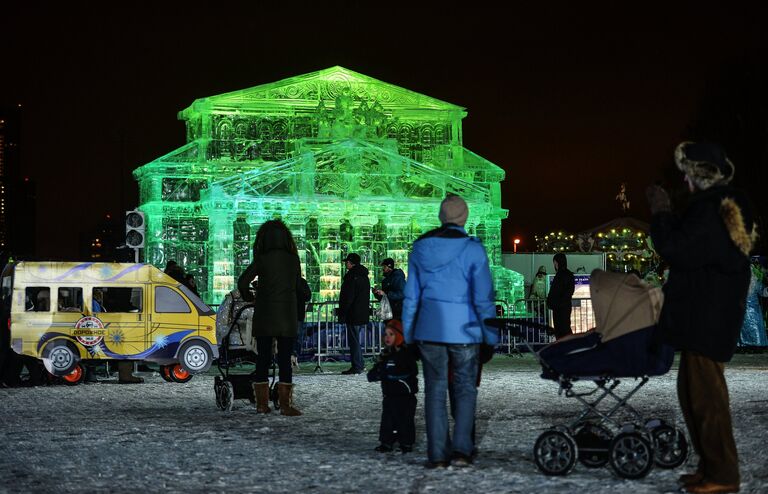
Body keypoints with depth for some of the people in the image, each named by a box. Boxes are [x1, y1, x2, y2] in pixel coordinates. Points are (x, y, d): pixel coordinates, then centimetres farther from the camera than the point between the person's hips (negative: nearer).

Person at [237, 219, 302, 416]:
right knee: (285, 360, 2)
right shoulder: (293, 260, 2)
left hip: (264, 316, -1)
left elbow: (243, 282, -11)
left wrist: (247, 297, 8)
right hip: (287, 317, 1)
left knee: (263, 359, 7)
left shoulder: (262, 260, -5)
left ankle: (262, 403, 8)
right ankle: (285, 405, -3)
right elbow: (297, 285, 7)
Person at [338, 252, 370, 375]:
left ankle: (356, 367, -6)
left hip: (353, 314, -9)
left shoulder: (351, 276, -14)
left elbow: (348, 297, -18)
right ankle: (360, 365, 19)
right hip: (364, 314, 9)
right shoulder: (364, 276, 15)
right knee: (356, 340, 17)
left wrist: (342, 314, -15)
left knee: (353, 340, -5)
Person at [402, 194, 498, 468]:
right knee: (465, 388, 9)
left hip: (429, 328, 2)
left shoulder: (420, 248, 3)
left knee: (435, 389, 8)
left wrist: (408, 333, 14)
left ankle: (437, 454, 5)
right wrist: (491, 335, -2)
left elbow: (411, 295, 7)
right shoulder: (472, 249, -8)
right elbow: (483, 297, -9)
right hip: (463, 330, -2)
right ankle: (461, 449, -1)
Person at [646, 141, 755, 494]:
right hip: (705, 314, 11)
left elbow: (675, 249, -20)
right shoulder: (725, 206, 15)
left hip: (706, 316, -11)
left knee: (705, 393, -7)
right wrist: (666, 214, 16)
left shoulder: (710, 209, -18)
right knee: (693, 390, 15)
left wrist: (661, 212, -8)